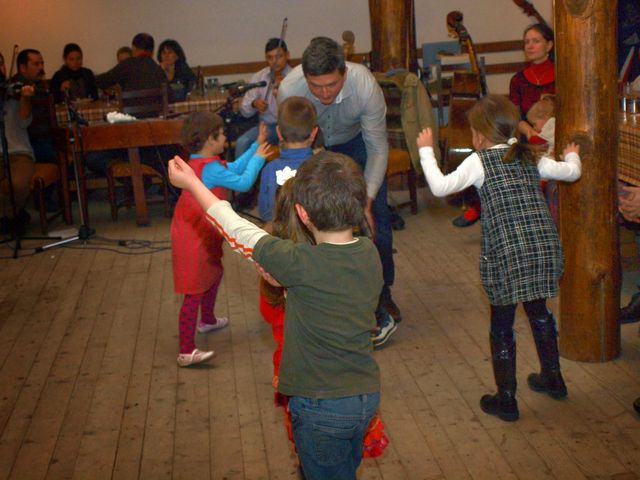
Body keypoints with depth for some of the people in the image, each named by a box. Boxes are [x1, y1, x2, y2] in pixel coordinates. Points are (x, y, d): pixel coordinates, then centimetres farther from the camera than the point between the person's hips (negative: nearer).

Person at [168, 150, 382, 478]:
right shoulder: (369, 253, -9)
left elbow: (240, 232, -13)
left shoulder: (299, 264, -26)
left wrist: (190, 182, 0)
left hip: (322, 406, -6)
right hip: (368, 395, 6)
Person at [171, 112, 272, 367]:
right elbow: (243, 182, -25)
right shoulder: (209, 168, -24)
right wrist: (258, 157, -11)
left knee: (215, 273, 30)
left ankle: (207, 320, 52)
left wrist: (256, 146, 13)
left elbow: (234, 168, 15)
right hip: (194, 238, -11)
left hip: (201, 234, 11)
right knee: (195, 292, -6)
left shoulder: (199, 162, 6)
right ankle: (186, 351, -2)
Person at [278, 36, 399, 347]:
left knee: (375, 217, -10)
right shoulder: (289, 90, -34)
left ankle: (382, 300, 3)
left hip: (356, 141, 0)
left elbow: (378, 150, -25)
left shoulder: (365, 85, -36)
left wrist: (366, 200, -32)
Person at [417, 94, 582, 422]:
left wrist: (426, 151, 4)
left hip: (506, 256, -5)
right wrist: (572, 156, 44)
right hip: (545, 249, 6)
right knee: (538, 312, 27)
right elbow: (572, 173, 21)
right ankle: (553, 378, 41)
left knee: (501, 327, 9)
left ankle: (506, 400, 16)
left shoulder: (479, 161, -3)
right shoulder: (530, 157, 12)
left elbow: (439, 187, -10)